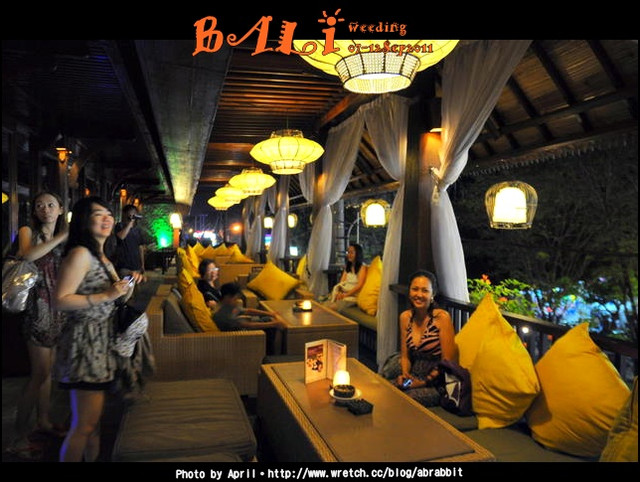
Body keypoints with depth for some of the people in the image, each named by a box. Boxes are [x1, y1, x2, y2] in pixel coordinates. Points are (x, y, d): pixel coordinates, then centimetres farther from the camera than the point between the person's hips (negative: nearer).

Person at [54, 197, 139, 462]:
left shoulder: (102, 256, 16)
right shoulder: (80, 253, -13)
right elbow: (61, 300, -20)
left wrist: (127, 287, 8)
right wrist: (107, 295, -22)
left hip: (102, 343, 9)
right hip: (85, 343, -9)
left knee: (94, 420, 17)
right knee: (84, 425, -2)